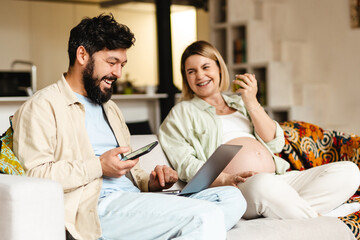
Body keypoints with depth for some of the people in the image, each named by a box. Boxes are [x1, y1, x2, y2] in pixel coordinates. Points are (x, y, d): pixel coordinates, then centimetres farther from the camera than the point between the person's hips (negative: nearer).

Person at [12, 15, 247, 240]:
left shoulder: (110, 107, 30)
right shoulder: (41, 106, 2)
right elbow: (33, 174, -11)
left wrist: (149, 181, 8)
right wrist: (99, 166, -13)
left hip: (135, 199, 9)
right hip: (95, 208, -9)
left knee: (232, 197, -10)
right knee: (206, 217, -27)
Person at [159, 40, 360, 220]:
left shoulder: (240, 102, 28)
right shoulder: (181, 113, 15)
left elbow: (275, 144, 16)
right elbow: (185, 164, -1)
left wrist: (252, 103, 5)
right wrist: (225, 179, -18)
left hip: (281, 180, 6)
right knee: (262, 184, -42)